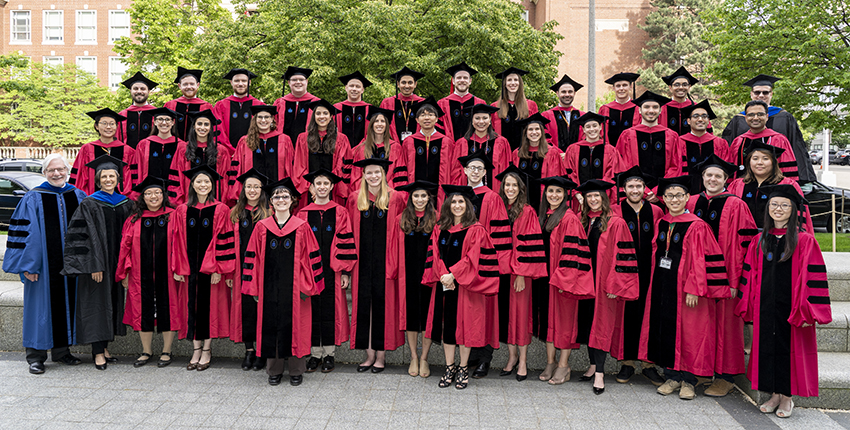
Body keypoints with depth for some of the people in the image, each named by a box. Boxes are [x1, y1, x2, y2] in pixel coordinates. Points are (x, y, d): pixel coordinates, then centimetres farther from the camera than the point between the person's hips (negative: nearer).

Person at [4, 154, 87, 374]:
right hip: (44, 264, -4)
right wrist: (28, 264, -13)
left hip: (70, 263, 4)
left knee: (66, 304, 10)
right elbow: (24, 232, -6)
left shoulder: (78, 196, 8)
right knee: (41, 305, 1)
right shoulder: (33, 198, -3)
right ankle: (36, 356, 11)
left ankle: (61, 350, 23)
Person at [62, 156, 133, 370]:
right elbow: (83, 236, -10)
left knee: (112, 301, 9)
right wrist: (94, 265, -17)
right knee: (96, 302, -2)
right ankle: (98, 352, 3)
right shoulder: (89, 204, -4)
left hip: (117, 262, 5)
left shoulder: (125, 204, 9)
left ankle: (104, 346, 19)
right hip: (96, 262, -5)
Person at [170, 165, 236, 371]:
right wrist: (178, 268, 0)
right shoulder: (182, 211, 7)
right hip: (190, 268, 3)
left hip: (211, 268, -3)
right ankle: (197, 350, 17)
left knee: (210, 305, 2)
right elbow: (178, 241, 6)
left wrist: (219, 268, -12)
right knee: (192, 306, 6)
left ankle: (207, 350, 14)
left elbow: (224, 240, -6)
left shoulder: (220, 210, -2)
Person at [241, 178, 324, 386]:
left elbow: (311, 258, 0)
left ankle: (296, 370, 16)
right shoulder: (261, 228, 5)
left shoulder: (302, 227, 0)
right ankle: (274, 370, 20)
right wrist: (254, 288, 0)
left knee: (295, 325, 3)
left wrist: (307, 286, -5)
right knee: (271, 326, 6)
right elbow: (253, 258, 5)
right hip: (269, 288, 2)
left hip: (294, 288, -1)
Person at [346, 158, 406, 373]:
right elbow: (349, 231, 10)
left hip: (385, 262, -2)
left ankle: (381, 355, 12)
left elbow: (400, 230, 1)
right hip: (363, 261, 2)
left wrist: (395, 261, -5)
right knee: (364, 303, 5)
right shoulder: (355, 199, 7)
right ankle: (369, 354, 16)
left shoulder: (395, 198, 0)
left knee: (383, 303, 2)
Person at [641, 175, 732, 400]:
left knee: (688, 331, 1)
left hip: (684, 285, -6)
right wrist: (655, 283, 11)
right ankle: (673, 376, 21)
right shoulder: (660, 224, 10)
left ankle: (688, 381, 13)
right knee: (665, 328, 9)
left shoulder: (696, 226, -9)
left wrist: (694, 289, -18)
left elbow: (700, 260, -13)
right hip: (662, 285, 6)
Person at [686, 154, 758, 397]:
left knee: (724, 322, 2)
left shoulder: (735, 205, -5)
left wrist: (735, 279, -13)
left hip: (725, 274, -4)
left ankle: (726, 377, 14)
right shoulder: (692, 203, 9)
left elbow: (744, 244, -8)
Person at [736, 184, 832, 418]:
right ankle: (775, 395, 22)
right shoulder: (759, 242, 6)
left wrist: (807, 311, -15)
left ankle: (787, 397, 20)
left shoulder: (804, 241, -6)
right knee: (767, 348, 8)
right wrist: (748, 306, 5)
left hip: (791, 308, -4)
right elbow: (749, 275, 9)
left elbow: (813, 278, -9)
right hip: (765, 308, 4)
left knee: (789, 349, 4)